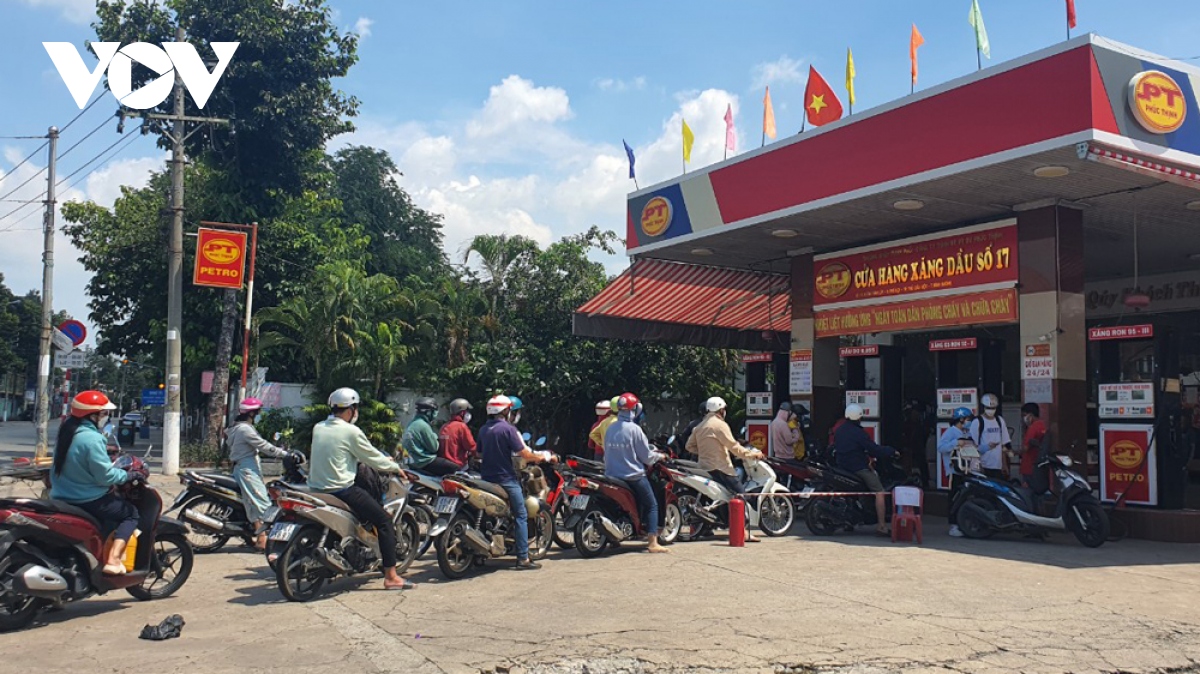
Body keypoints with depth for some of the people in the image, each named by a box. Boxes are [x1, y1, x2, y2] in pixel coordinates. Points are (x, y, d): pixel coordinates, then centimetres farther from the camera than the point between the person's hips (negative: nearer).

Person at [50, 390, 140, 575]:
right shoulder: (91, 438, -22)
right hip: (87, 502, -9)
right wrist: (130, 474, -8)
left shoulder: (67, 430, 6)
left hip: (61, 498, 9)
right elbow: (105, 476, -21)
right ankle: (113, 559, -10)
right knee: (131, 512, 5)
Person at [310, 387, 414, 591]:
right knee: (384, 521, -3)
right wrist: (395, 467, 13)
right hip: (341, 489, -8)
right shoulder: (351, 431, -12)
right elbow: (373, 458, -5)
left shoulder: (318, 428, 10)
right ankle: (391, 576, -7)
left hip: (316, 488, 8)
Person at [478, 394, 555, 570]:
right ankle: (523, 558, -7)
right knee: (521, 516, -3)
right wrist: (544, 457, -2)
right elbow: (524, 454, -16)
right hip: (506, 479, -7)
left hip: (487, 478, 7)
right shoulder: (508, 429, -12)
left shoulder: (483, 430, 9)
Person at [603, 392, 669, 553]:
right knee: (651, 505, 3)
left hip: (612, 475, 6)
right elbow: (646, 456, -9)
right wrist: (659, 456, 9)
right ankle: (653, 542, -5)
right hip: (633, 476, -6)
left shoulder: (610, 429, 3)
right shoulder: (634, 429, -15)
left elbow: (607, 453, 11)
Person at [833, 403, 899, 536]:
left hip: (842, 466, 9)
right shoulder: (858, 432, -14)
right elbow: (874, 450, -14)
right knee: (880, 492, -9)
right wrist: (891, 452, 0)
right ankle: (881, 525, -20)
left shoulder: (839, 430, 10)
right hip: (858, 468, -9)